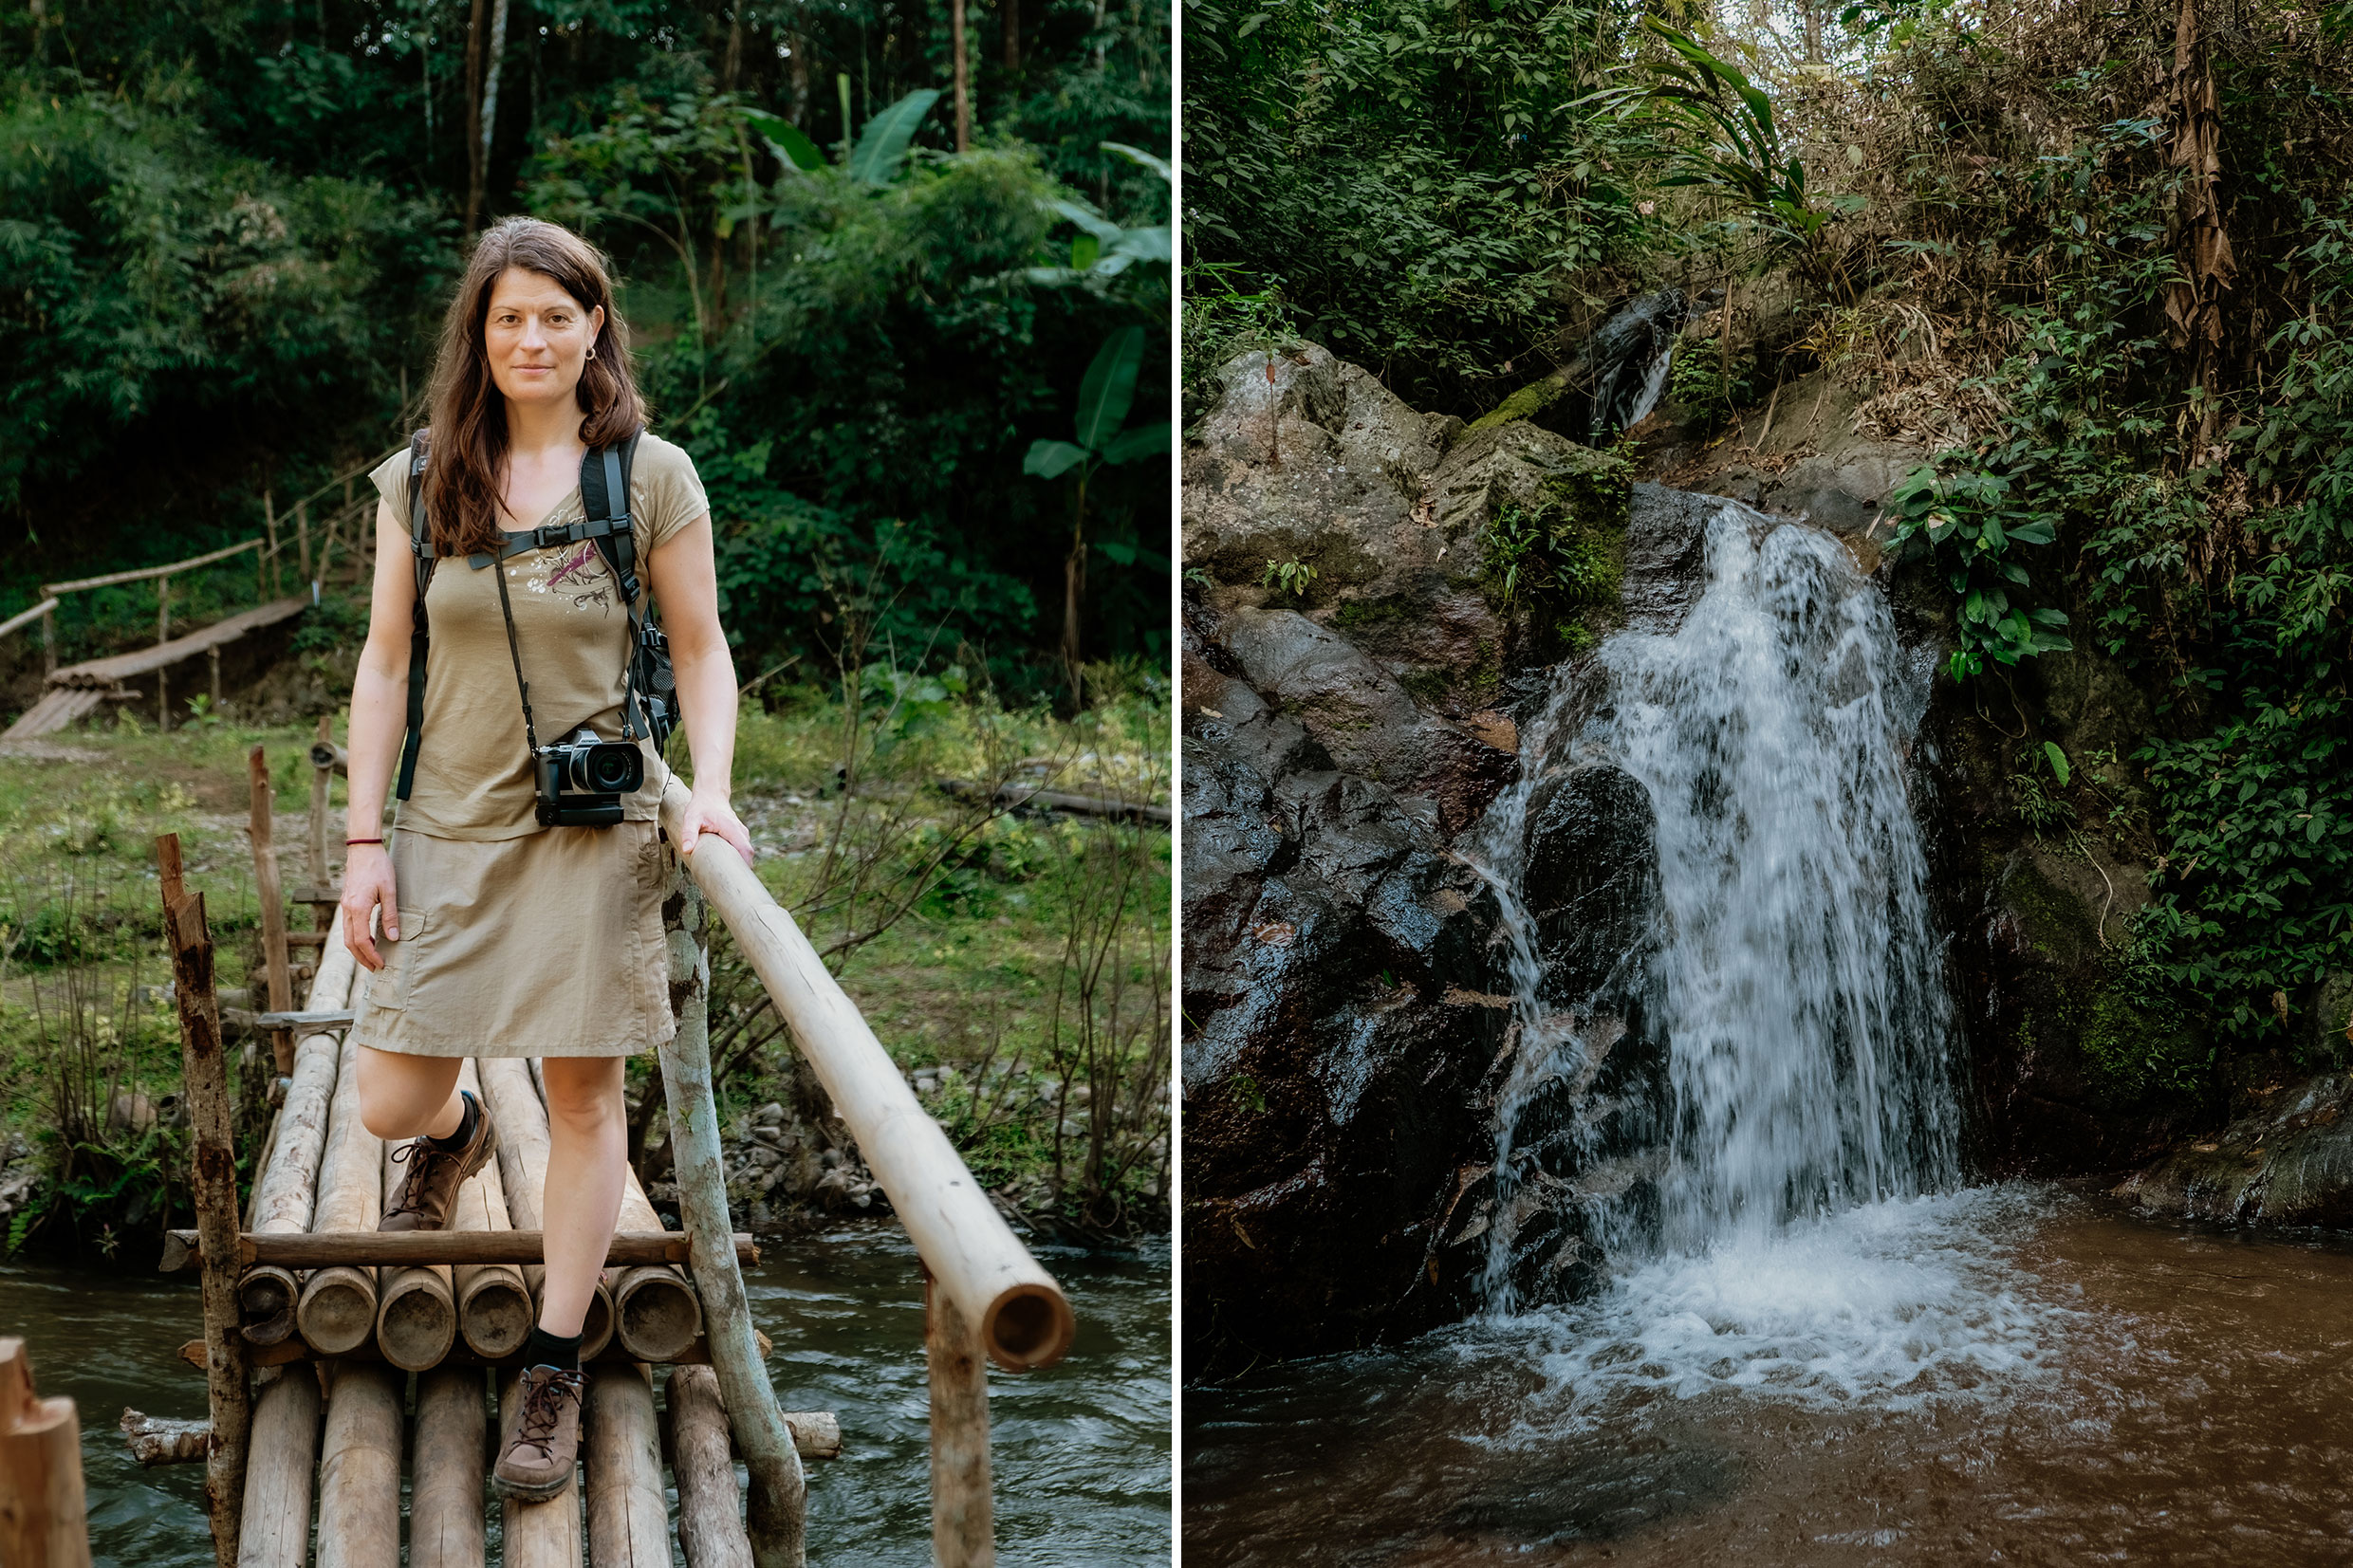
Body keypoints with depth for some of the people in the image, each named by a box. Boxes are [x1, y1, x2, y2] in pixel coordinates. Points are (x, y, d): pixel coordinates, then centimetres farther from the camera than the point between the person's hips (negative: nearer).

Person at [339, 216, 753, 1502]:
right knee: (392, 1105, 2)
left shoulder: (652, 476, -4)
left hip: (598, 823, -2)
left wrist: (710, 790, -13)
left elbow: (700, 650, 2)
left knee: (584, 1094, 2)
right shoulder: (420, 479, 1)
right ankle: (453, 1137, 41)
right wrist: (364, 841, 0)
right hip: (448, 822, 2)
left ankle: (554, 1372, 15)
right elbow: (384, 662, 4)